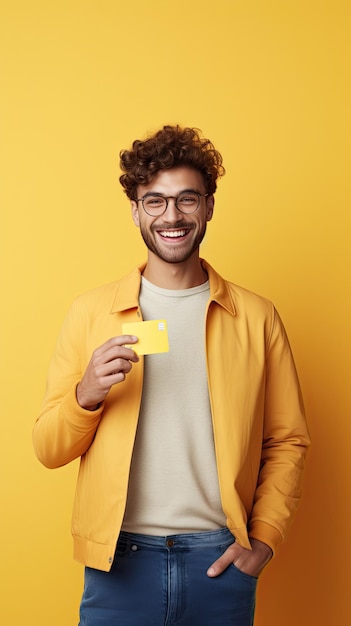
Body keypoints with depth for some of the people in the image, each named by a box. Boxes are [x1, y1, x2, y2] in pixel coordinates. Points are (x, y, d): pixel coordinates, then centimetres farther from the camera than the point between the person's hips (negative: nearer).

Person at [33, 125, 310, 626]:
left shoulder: (256, 317, 1)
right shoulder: (91, 312, 1)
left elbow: (287, 442, 7)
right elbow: (49, 451, 1)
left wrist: (263, 538, -2)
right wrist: (87, 395, -17)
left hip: (220, 560, 1)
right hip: (118, 561, 0)